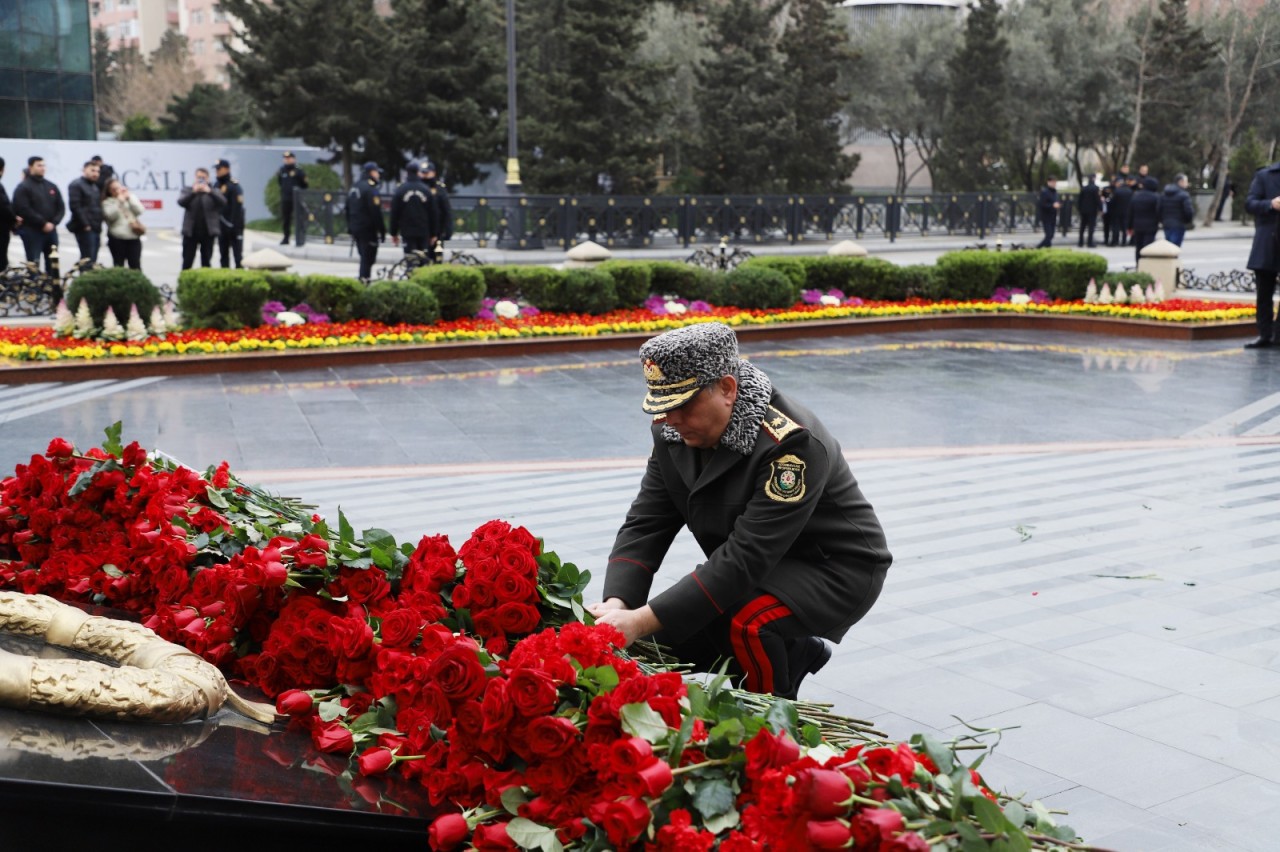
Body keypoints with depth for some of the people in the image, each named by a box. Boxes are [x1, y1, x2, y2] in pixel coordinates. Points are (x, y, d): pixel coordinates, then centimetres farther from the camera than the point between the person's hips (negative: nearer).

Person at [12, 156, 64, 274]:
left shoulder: (51, 186, 14)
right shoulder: (23, 188, -4)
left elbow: (61, 207, 11)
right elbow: (24, 210, -15)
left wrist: (53, 223, -6)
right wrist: (43, 223, -18)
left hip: (50, 230, 5)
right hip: (32, 231, -5)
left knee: (53, 264, 9)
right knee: (33, 265, -5)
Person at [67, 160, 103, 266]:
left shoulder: (96, 187, 22)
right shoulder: (76, 185, -4)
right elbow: (75, 206, -13)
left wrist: (99, 227, 16)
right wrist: (85, 225, -18)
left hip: (96, 229, 8)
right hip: (85, 229, -8)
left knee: (93, 261, 7)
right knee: (88, 260, -13)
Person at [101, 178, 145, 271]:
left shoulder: (131, 197, 13)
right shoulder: (108, 202, 2)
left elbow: (139, 211, -1)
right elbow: (110, 215, -15)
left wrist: (129, 198, -7)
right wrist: (119, 202, -15)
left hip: (133, 238, 2)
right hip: (117, 238, -2)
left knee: (135, 265, 2)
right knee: (119, 265, 3)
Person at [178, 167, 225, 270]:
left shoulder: (213, 192, 7)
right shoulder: (187, 190, 8)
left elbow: (223, 202, -11)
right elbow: (181, 202, -9)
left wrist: (209, 191, -24)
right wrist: (193, 192, -22)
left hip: (208, 232, 0)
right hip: (191, 231, 0)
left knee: (206, 261, 6)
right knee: (187, 261, 2)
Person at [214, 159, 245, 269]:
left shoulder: (234, 186, -11)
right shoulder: (216, 187, 13)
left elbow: (238, 209, -18)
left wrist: (237, 227, -23)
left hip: (233, 227, -8)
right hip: (221, 228, 8)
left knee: (237, 255, -2)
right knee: (223, 255, 13)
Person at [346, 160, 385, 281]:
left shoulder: (354, 188, 14)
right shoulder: (370, 189, -15)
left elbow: (348, 210, 19)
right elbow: (376, 212, -19)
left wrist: (350, 229, 25)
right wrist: (382, 231, -14)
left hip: (356, 229, 9)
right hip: (368, 230, -9)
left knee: (364, 257, 17)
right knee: (368, 259, -6)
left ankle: (362, 280, 20)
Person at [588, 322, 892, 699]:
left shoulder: (791, 443, -31)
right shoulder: (673, 433, -7)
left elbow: (745, 559, -36)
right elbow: (643, 526, -8)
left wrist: (642, 621, -41)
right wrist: (617, 604, -28)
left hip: (836, 570, -8)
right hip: (761, 569, 8)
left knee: (741, 623, -34)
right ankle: (794, 655, 12)